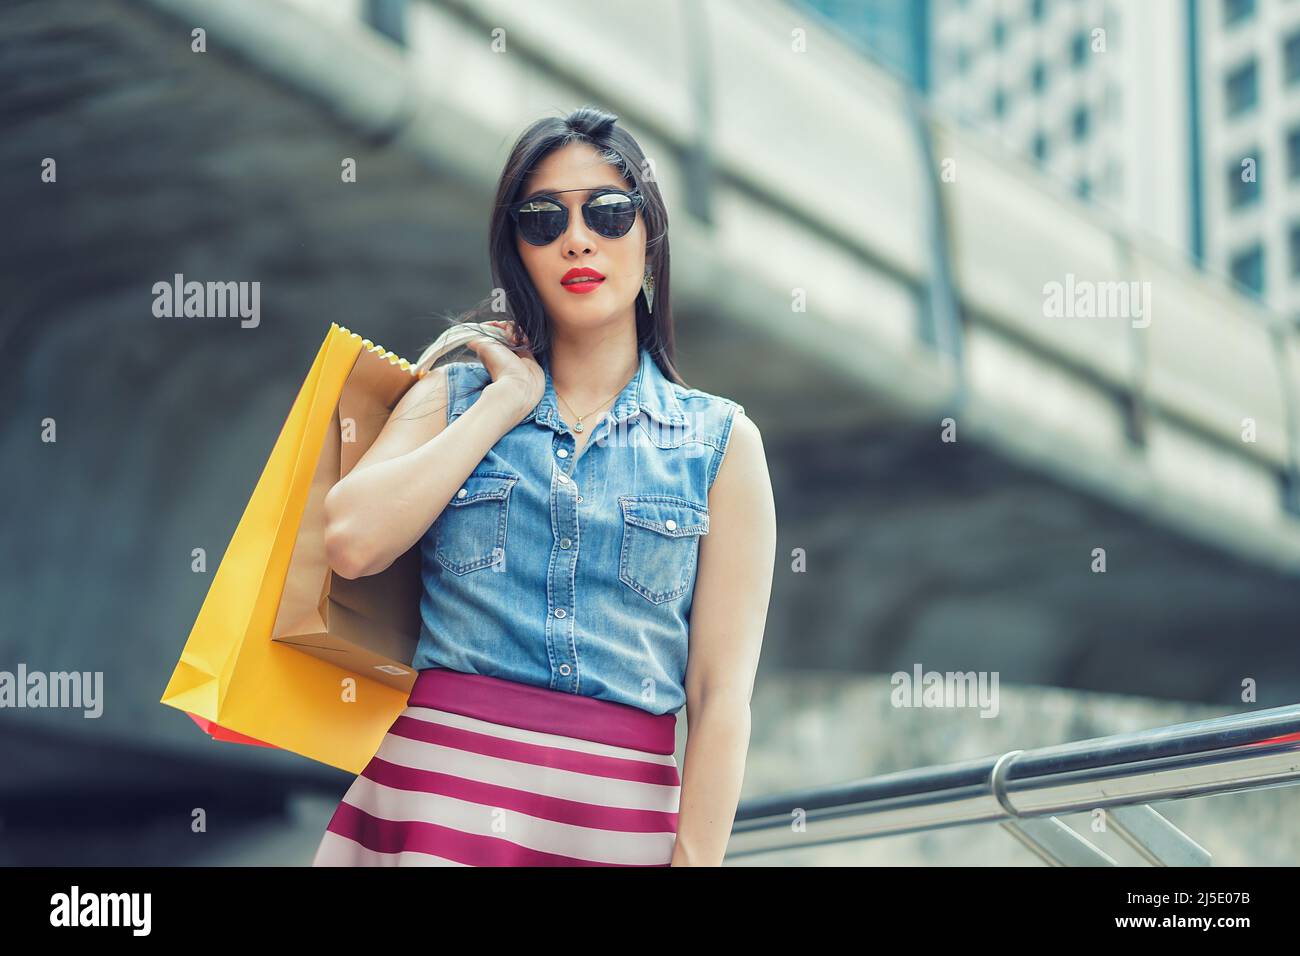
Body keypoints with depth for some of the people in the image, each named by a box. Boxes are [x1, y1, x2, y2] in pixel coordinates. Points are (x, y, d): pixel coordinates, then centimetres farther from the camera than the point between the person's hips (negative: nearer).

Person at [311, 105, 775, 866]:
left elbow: (721, 695, -1)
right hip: (441, 798, 0)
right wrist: (508, 402, -2)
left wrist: (695, 857, -12)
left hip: (619, 817, 0)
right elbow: (354, 542, -10)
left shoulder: (721, 440, 5)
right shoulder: (454, 398, 10)